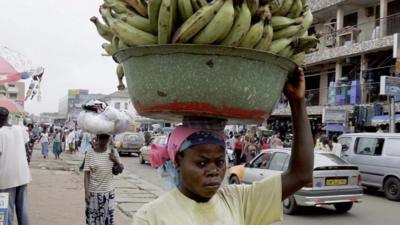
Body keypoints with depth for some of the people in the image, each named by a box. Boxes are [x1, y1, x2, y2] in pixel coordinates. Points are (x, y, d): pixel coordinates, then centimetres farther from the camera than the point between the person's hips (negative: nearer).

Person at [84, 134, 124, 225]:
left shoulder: (113, 152, -1)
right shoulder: (90, 154, -6)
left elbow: (121, 168, 9)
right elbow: (87, 174, -6)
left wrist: (116, 161, -11)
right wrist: (86, 192, -12)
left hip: (108, 192, 2)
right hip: (93, 192, -1)